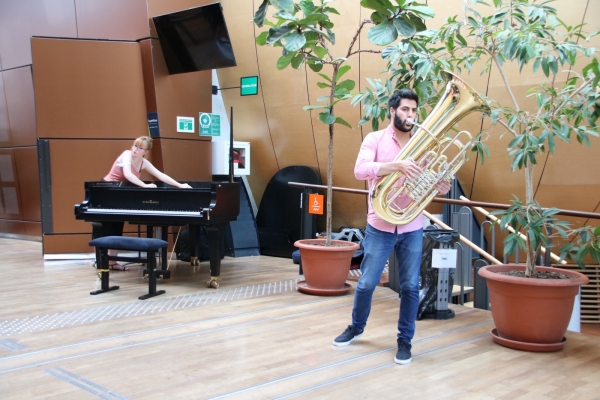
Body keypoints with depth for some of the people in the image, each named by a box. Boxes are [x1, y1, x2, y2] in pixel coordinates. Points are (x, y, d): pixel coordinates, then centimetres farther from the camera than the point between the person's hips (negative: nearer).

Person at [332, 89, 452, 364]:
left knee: (410, 287, 6)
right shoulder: (375, 139, -3)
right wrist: (397, 165, -31)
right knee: (366, 284, 7)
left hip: (412, 228, 2)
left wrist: (441, 188, -15)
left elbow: (430, 180, 8)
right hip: (380, 225, -2)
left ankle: (405, 340, 21)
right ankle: (356, 327, 32)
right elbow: (360, 170, -19)